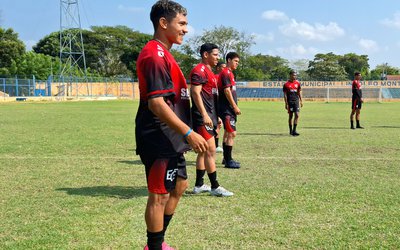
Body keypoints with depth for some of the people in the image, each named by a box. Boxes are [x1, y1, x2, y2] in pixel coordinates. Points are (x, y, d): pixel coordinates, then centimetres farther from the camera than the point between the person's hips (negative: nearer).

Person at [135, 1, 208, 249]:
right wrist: (188, 132, -24)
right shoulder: (154, 55, -18)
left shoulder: (163, 54, 15)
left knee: (179, 185, 20)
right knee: (160, 195, -1)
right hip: (159, 140, -11)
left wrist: (183, 134, 22)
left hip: (170, 139, 11)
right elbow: (156, 103, -26)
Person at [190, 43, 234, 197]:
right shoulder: (199, 70, -11)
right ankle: (215, 187, -3)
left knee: (204, 151, 13)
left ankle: (199, 185, 19)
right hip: (203, 117, -11)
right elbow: (195, 93, -20)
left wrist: (215, 116, 24)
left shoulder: (209, 72, 20)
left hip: (209, 116, 11)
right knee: (210, 150, -8)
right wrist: (204, 115, -26)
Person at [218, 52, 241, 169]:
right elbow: (227, 91, -20)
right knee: (232, 133, -11)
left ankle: (226, 158, 22)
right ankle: (228, 161, -7)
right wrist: (235, 106, -18)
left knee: (227, 133, 14)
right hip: (227, 108, -11)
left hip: (229, 108, 11)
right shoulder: (226, 73, -13)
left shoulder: (230, 73, 17)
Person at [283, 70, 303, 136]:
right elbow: (285, 94, -1)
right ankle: (291, 131, 16)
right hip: (290, 101, -3)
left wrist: (301, 101, 8)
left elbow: (299, 93, 13)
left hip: (296, 101, 3)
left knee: (297, 115, -9)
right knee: (290, 116, 4)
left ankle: (294, 130, -5)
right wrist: (286, 103, -6)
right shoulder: (286, 84, -2)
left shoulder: (297, 83, 8)